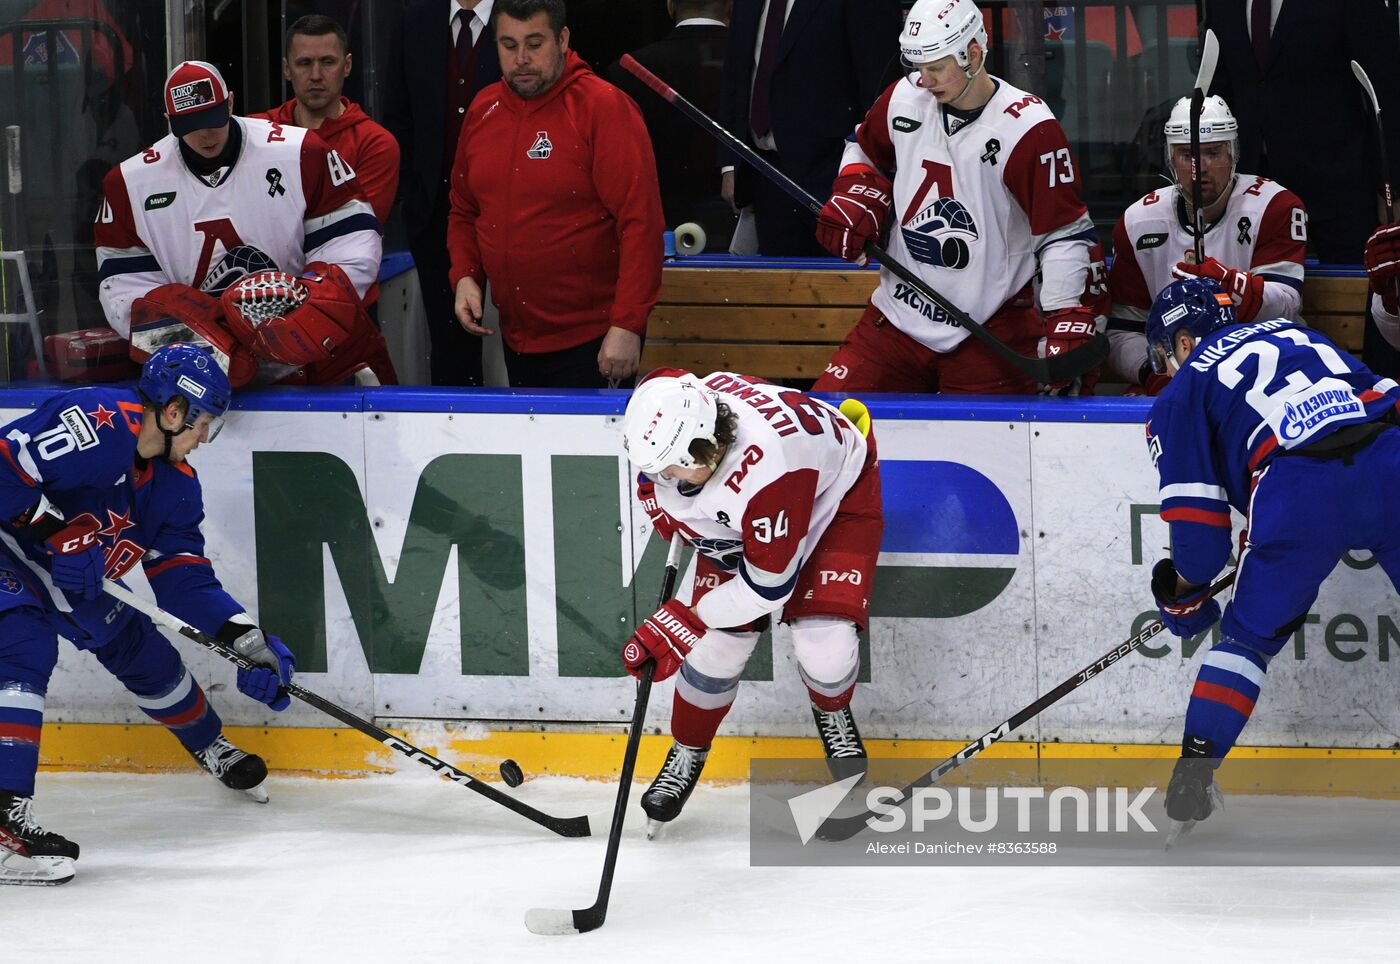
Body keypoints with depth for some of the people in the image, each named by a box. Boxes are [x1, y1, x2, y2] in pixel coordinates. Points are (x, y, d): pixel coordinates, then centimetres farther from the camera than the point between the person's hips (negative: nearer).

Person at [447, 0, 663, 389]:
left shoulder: (604, 107, -11)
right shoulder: (483, 111, 8)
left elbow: (640, 221, -16)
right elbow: (464, 211, 20)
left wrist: (628, 326, -21)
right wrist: (465, 277, 1)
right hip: (517, 339, 6)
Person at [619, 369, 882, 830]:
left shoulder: (767, 467, -46)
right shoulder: (667, 411, -28)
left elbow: (769, 584, -34)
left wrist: (685, 620, -28)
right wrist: (673, 520, -1)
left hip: (838, 496, -5)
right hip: (735, 520, 5)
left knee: (825, 648, -18)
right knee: (717, 645, -3)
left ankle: (833, 715, 18)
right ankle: (688, 753, 22)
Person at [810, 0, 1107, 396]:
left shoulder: (1027, 129, -15)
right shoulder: (904, 99, 2)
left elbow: (1066, 233, -13)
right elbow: (867, 151, 24)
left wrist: (1069, 324, -21)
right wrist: (854, 201, 4)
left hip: (988, 332, -5)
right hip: (898, 316, 5)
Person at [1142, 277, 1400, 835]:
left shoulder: (1185, 391, 19)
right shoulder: (1290, 333, 32)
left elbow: (1197, 518, 11)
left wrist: (1184, 593, 28)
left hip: (1303, 492, -3)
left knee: (1250, 634, 17)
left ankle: (1194, 770, 11)